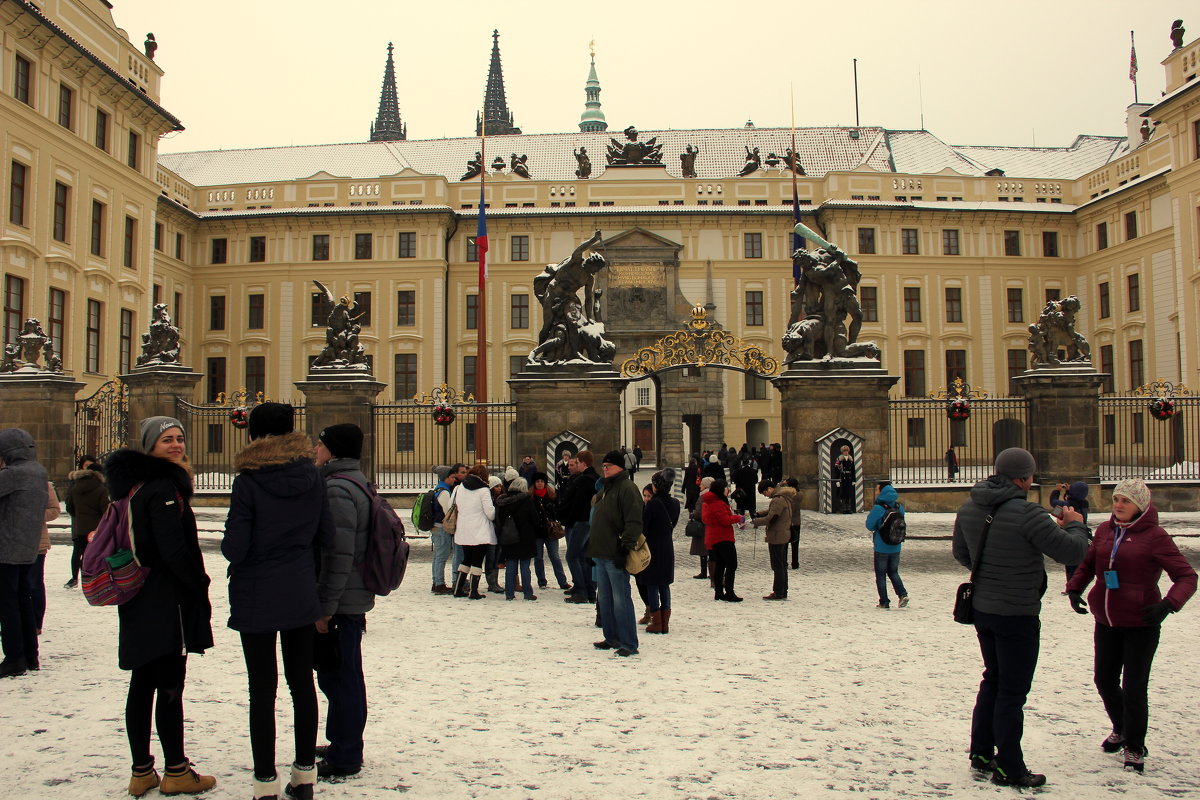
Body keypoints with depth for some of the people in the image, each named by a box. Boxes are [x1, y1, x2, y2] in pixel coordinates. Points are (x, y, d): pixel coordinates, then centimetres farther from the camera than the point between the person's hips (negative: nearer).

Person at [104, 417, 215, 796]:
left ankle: (141, 772, 22)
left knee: (142, 685, 13)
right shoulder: (163, 487, -16)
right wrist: (200, 586, -8)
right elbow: (174, 550, -21)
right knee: (170, 686, 0)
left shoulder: (133, 484, 13)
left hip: (138, 601, 9)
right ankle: (176, 773, 9)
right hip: (165, 600, -9)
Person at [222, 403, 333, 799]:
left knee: (262, 689, 3)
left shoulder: (248, 482, -14)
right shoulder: (312, 475, -1)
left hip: (257, 598, -4)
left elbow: (234, 549, -15)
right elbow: (326, 537, 3)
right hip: (301, 595, 4)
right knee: (302, 681, 14)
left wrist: (229, 545, 7)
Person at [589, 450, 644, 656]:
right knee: (605, 599, 15)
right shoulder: (604, 488, 18)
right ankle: (611, 638, 25)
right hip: (601, 553, 10)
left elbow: (634, 521, -19)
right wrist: (592, 547, 23)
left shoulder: (627, 488, -11)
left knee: (621, 600, -7)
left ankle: (628, 644, -2)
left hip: (615, 554, -10)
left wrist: (626, 545, -24)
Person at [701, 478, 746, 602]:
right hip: (723, 538, -11)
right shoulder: (718, 503, -17)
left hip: (713, 538, 11)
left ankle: (718, 593, 15)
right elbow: (725, 520, -22)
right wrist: (738, 518, -5)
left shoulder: (708, 502, 15)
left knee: (720, 565, 14)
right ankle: (729, 593, -14)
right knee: (731, 565, -10)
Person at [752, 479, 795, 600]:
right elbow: (771, 511, 21)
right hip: (785, 536, 10)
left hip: (776, 537, -10)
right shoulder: (785, 497, 12)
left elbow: (770, 518, -23)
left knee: (777, 566, -4)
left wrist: (754, 521, -12)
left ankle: (778, 593, 0)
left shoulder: (777, 500, -21)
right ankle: (783, 592, 22)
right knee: (782, 564, 15)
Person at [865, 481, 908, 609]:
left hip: (881, 548, -5)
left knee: (881, 575, 7)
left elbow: (870, 526, -10)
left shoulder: (878, 508, -18)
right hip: (896, 547, 5)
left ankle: (884, 602, 7)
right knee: (893, 572, 19)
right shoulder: (899, 508, 0)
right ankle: (903, 594, 1)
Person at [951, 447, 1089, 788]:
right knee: (1012, 690, 4)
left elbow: (961, 554, 14)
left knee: (993, 679, 21)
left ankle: (981, 754, 28)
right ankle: (1009, 769, 13)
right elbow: (1072, 552, -18)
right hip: (1016, 615, -7)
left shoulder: (969, 508, 1)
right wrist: (1075, 525, 2)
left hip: (981, 608, 7)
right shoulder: (1026, 513, -23)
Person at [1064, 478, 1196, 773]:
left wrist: (1168, 604, -29)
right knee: (1105, 680, 16)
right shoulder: (1104, 530, 4)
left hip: (1140, 624, -5)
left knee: (1134, 687, 0)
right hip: (1106, 621, 6)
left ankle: (1134, 748, 21)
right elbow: (1087, 564, 15)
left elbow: (1187, 576, -13)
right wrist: (1074, 589, -3)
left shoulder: (1154, 536, -12)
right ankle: (1121, 729, 43)